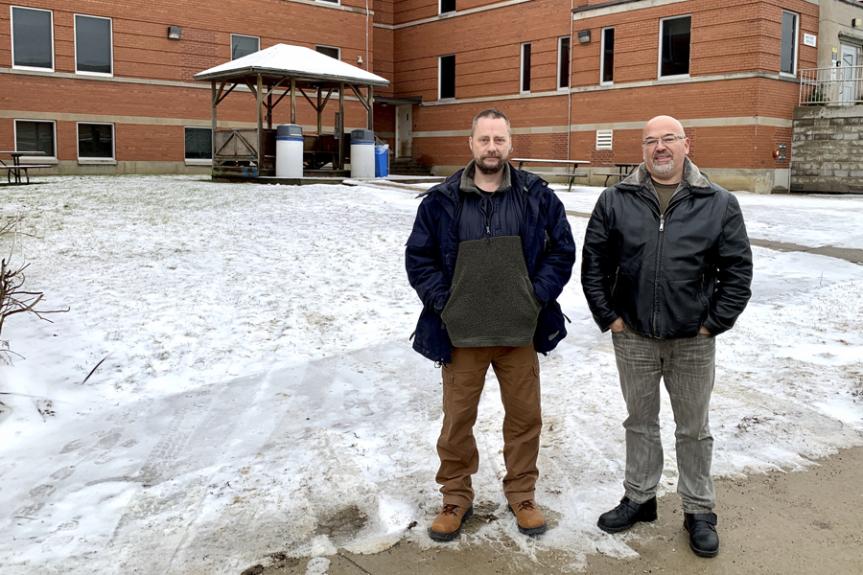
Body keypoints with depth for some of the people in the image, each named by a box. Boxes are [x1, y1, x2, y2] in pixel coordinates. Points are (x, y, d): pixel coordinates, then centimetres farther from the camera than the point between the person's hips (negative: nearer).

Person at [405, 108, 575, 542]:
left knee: (524, 416, 11)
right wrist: (442, 303, -5)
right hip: (461, 333, -1)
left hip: (520, 331, 1)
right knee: (457, 419, 9)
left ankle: (521, 495, 32)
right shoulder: (442, 200, -1)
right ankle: (456, 498, 28)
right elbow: (418, 258, 3)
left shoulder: (536, 196, 1)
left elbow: (562, 249, 6)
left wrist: (539, 296, -3)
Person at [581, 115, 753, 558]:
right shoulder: (615, 201, -1)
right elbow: (593, 263, 2)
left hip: (693, 342, -1)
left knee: (693, 429, 12)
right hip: (633, 337, 1)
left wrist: (714, 323, -4)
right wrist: (608, 317, -2)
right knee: (640, 422, 15)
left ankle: (699, 510, 27)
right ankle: (639, 498, 32)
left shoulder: (719, 204, -2)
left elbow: (738, 269, 0)